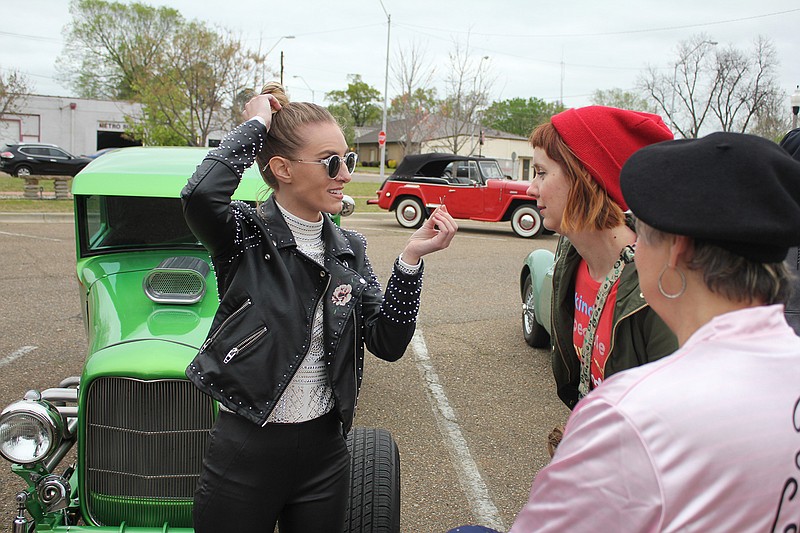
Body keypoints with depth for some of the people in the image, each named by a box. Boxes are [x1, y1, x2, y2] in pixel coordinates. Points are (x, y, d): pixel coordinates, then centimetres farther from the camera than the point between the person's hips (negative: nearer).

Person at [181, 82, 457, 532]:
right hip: (246, 450, -4)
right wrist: (256, 123, -20)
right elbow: (201, 195, -35)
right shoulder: (247, 235, -11)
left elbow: (387, 343, -5)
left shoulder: (349, 249, 2)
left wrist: (411, 260, -16)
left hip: (324, 449, 5)